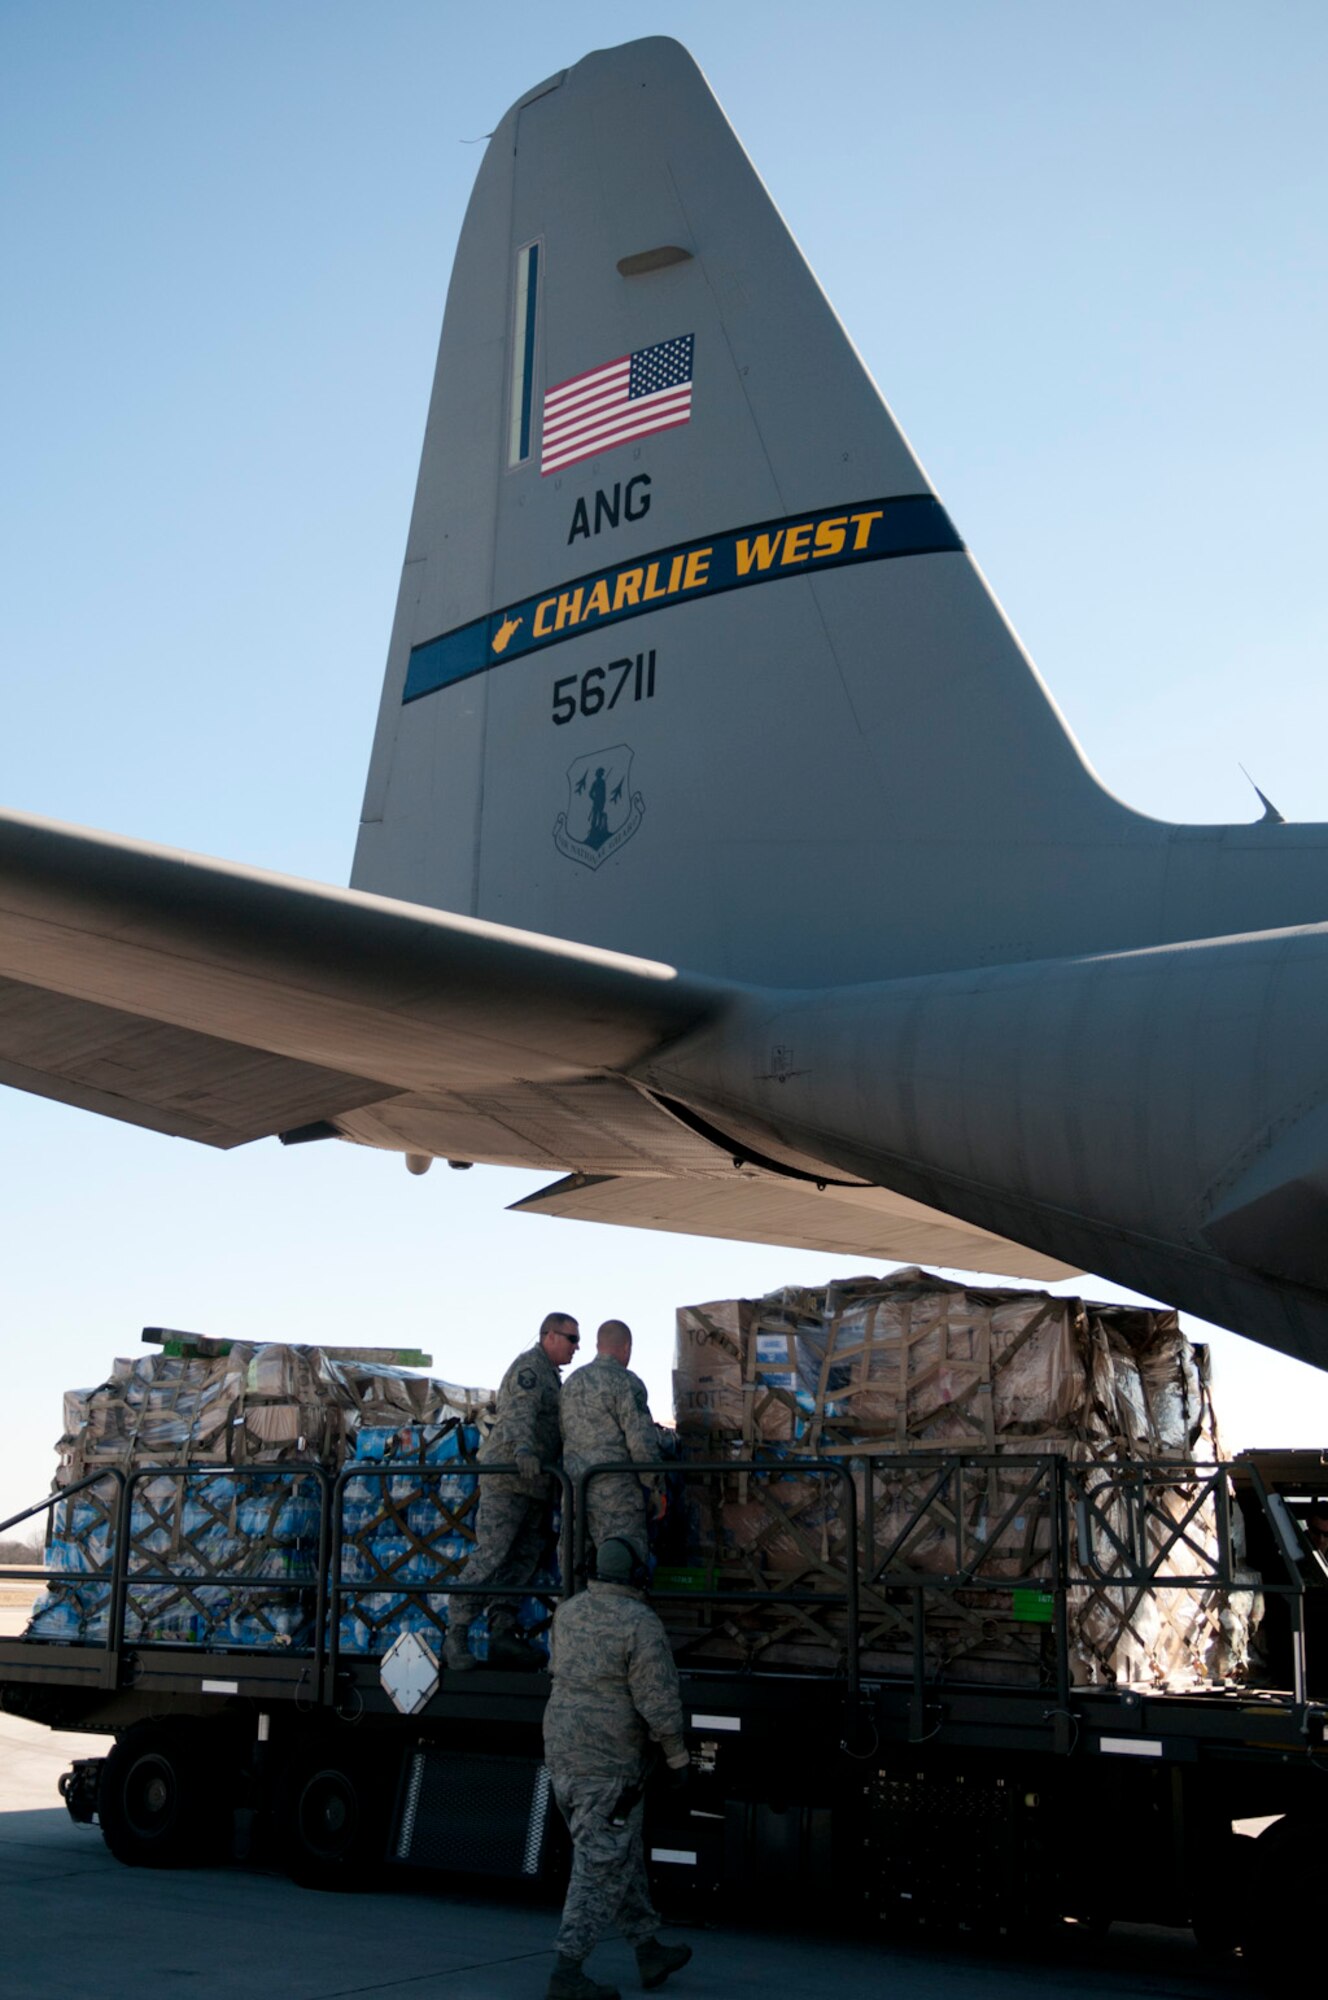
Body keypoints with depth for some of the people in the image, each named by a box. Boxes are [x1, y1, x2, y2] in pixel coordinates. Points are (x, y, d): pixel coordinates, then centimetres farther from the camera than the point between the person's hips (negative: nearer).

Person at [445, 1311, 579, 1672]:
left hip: (531, 1481, 10)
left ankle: (502, 1635, 7)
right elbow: (520, 1414, -27)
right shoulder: (529, 1367, -10)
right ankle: (456, 1636, -11)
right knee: (490, 1555, -12)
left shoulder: (548, 1373, 23)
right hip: (507, 1476, -10)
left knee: (524, 1558, 6)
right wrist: (524, 1451, -44)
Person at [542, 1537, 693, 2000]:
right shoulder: (642, 1626, -18)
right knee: (601, 1870, 0)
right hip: (609, 1765, -8)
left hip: (563, 1754, 8)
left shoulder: (569, 1611, 3)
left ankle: (650, 1953, 29)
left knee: (623, 1858, 19)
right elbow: (660, 1704, -19)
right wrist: (677, 1756, -6)